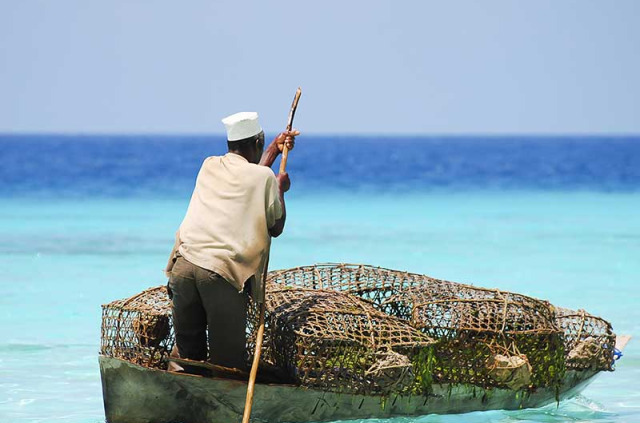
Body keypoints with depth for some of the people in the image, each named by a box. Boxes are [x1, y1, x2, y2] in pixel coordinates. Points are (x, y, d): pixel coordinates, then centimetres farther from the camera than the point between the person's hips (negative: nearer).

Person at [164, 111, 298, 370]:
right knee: (229, 365, 0)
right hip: (222, 275, -5)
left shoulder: (209, 166, 21)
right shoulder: (264, 177, 6)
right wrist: (280, 190, 31)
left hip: (183, 263, 5)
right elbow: (276, 228, 16)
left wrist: (274, 149, 52)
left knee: (189, 353, 11)